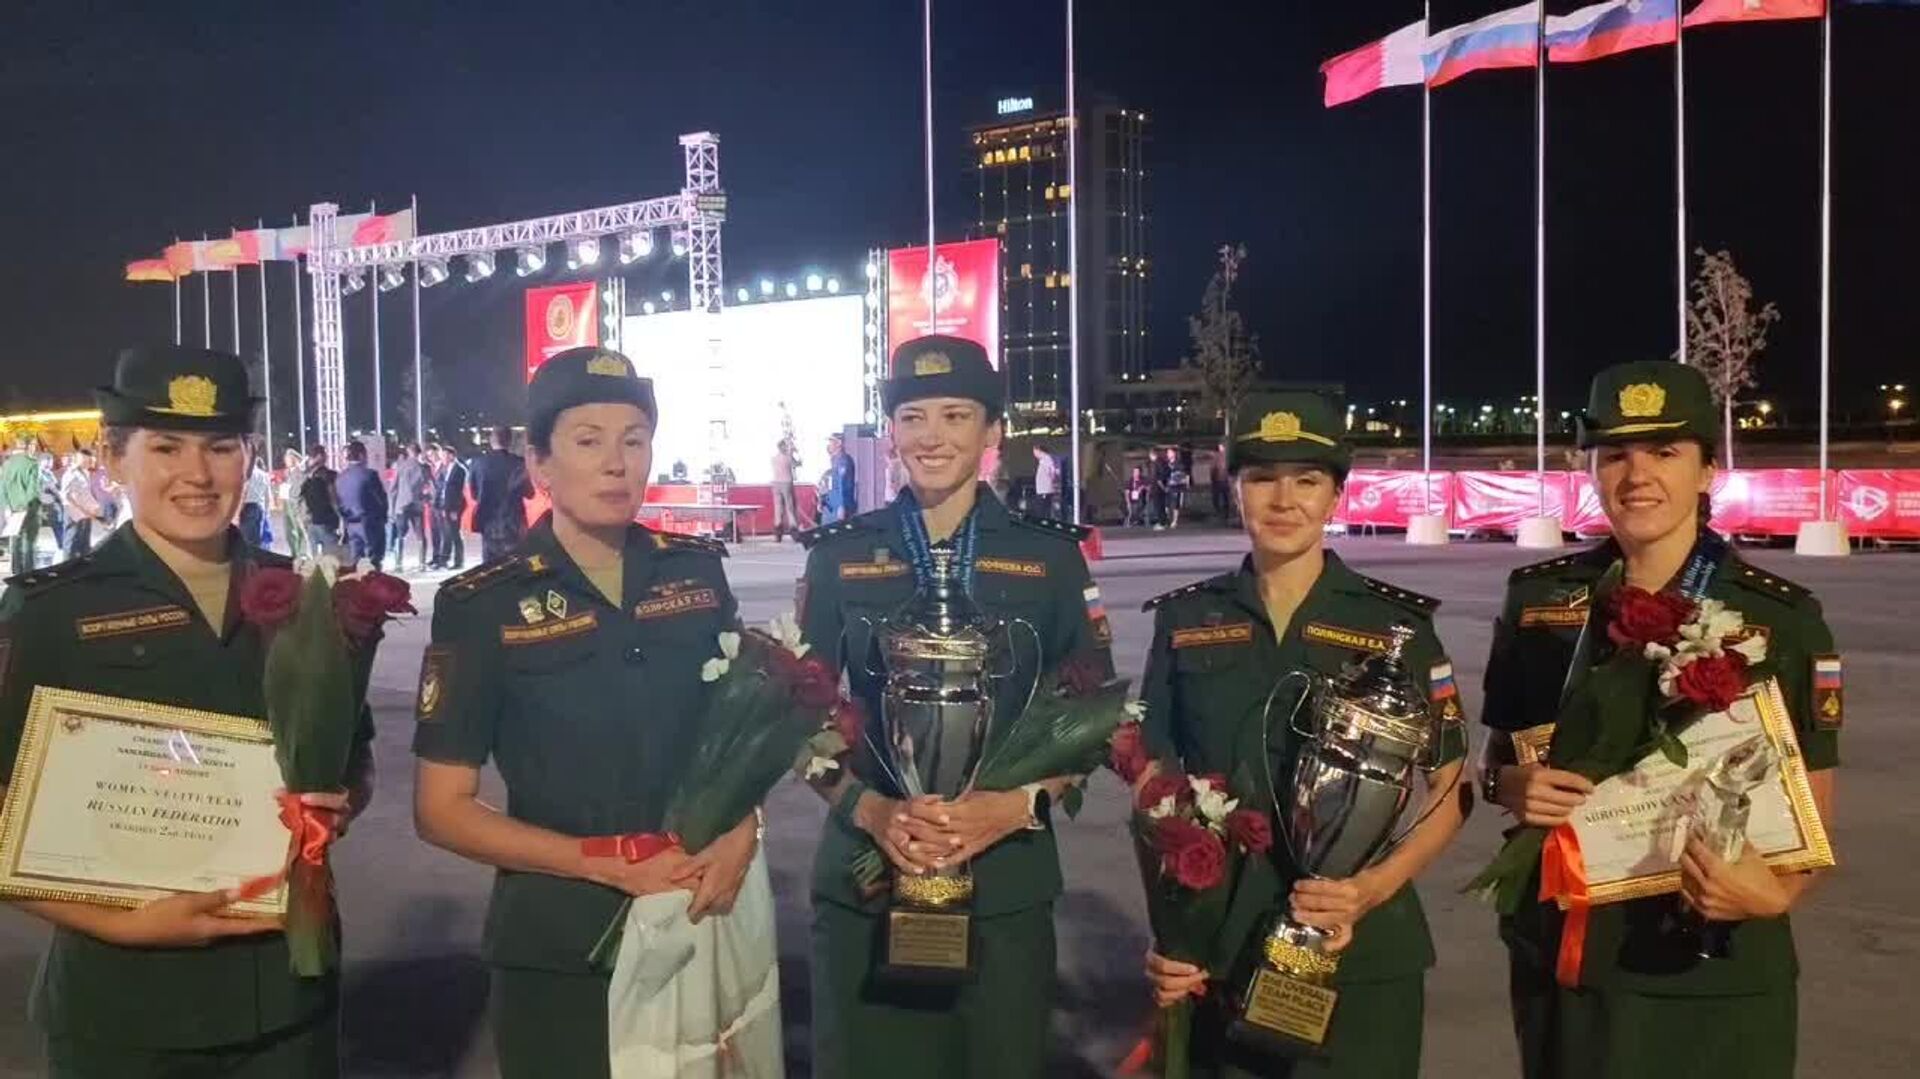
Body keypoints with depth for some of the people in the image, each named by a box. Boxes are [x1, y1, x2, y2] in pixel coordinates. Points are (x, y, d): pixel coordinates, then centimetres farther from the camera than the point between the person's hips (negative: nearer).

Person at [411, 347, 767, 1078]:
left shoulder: (698, 572, 0)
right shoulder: (482, 606, -9)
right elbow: (443, 812, -8)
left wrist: (741, 836, -8)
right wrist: (611, 862, -17)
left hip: (702, 927, 3)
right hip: (558, 950, -3)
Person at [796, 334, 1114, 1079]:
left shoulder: (1050, 555, 1)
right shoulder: (840, 555, 3)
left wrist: (1019, 804, -12)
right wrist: (866, 807, -11)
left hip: (1004, 882, 0)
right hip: (866, 879, 1)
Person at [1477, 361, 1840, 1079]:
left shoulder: (1782, 617, -6)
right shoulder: (1538, 598, 0)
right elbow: (1496, 760, 9)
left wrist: (1776, 894, -21)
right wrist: (1512, 788, -12)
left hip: (1716, 975, -2)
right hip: (1561, 959, 2)